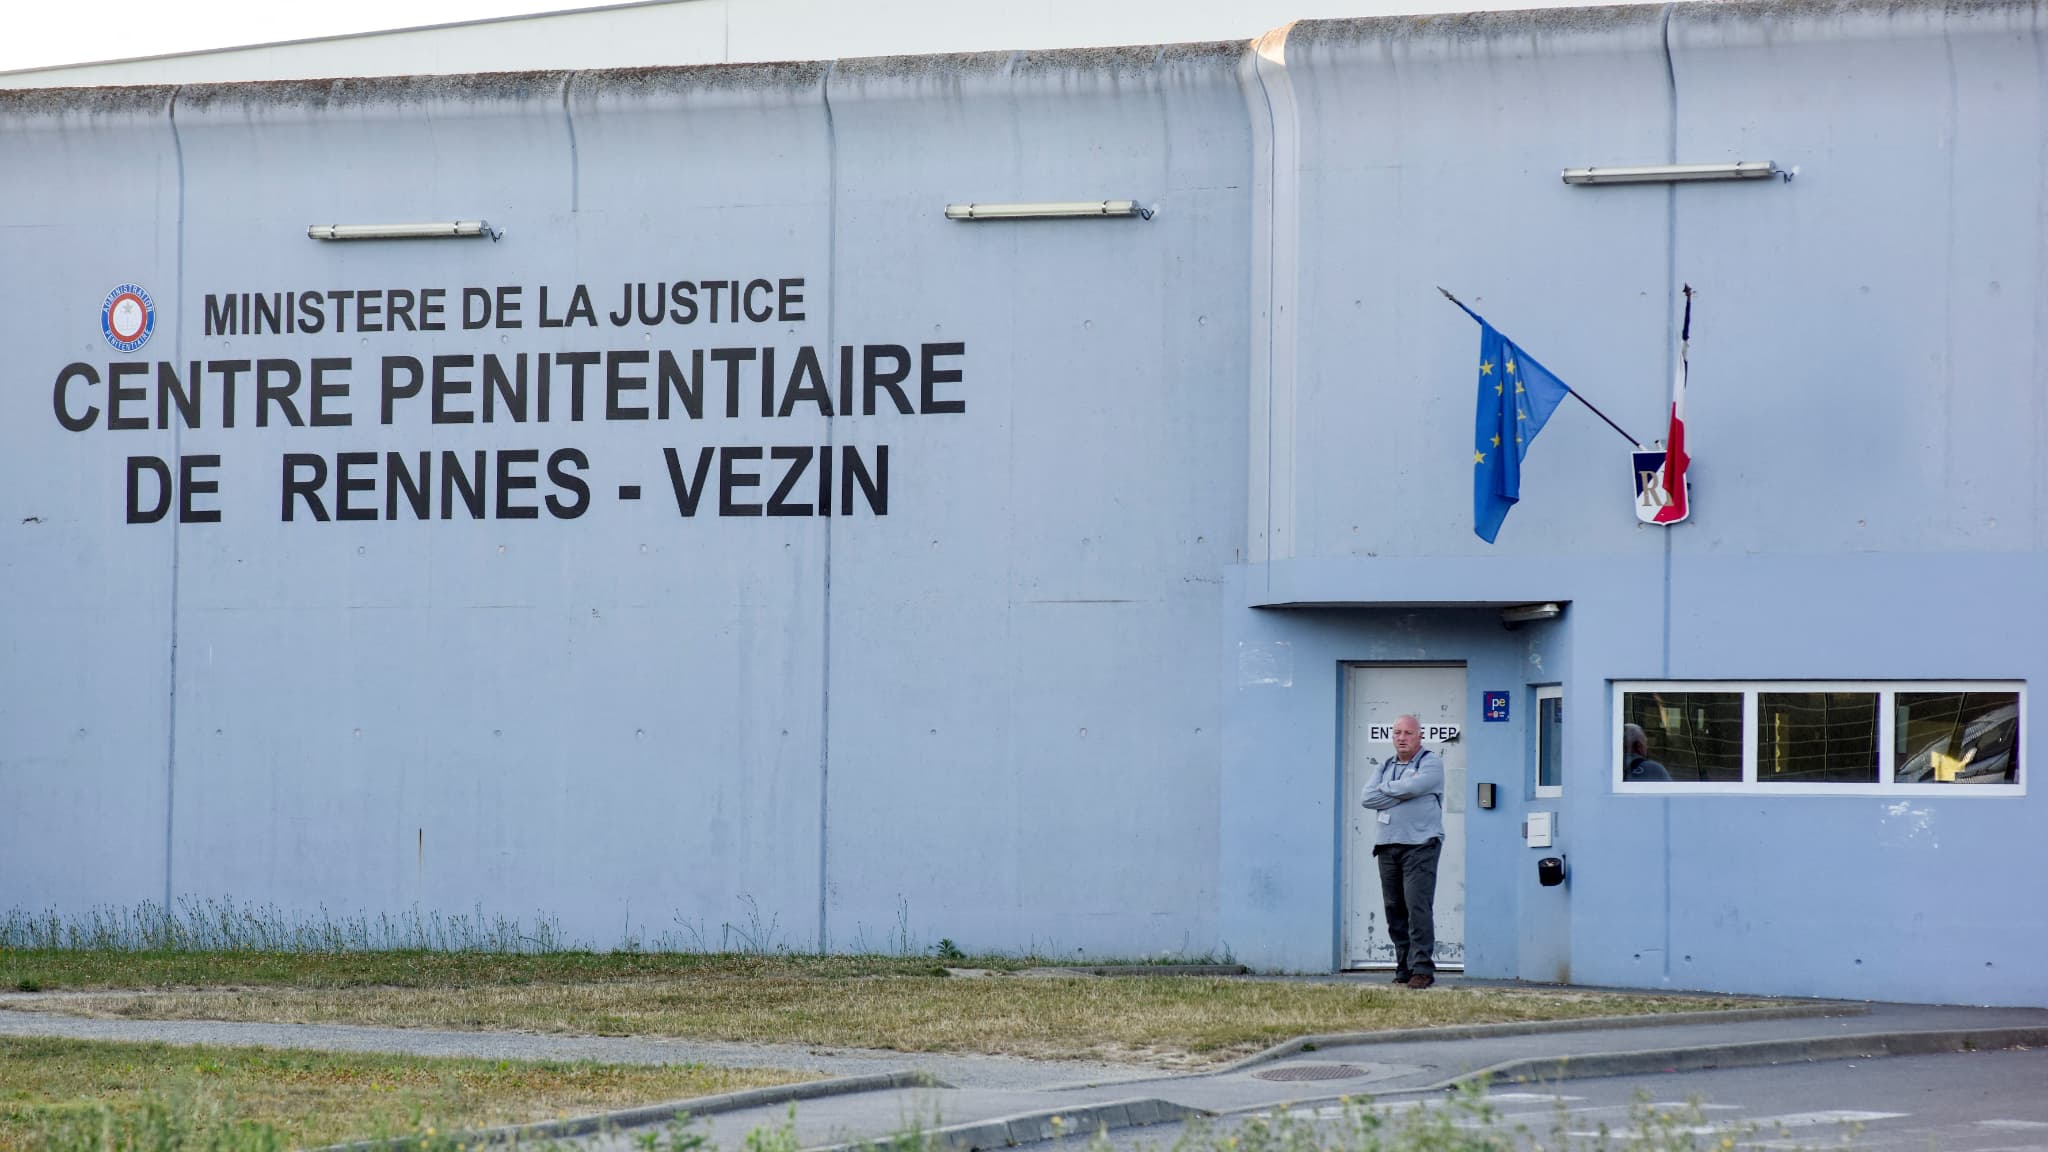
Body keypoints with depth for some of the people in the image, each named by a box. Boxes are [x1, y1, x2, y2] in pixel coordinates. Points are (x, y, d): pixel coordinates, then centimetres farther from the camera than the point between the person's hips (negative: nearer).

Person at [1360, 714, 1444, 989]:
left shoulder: (1431, 763, 3)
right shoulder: (1386, 767, 19)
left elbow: (1412, 787, -16)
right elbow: (1368, 798, 4)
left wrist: (1386, 788, 1)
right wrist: (1401, 794, -5)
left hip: (1419, 845, -6)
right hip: (1387, 846, 6)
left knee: (1418, 905, -14)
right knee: (1394, 909, 4)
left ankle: (1422, 968, -16)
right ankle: (1404, 969, 8)